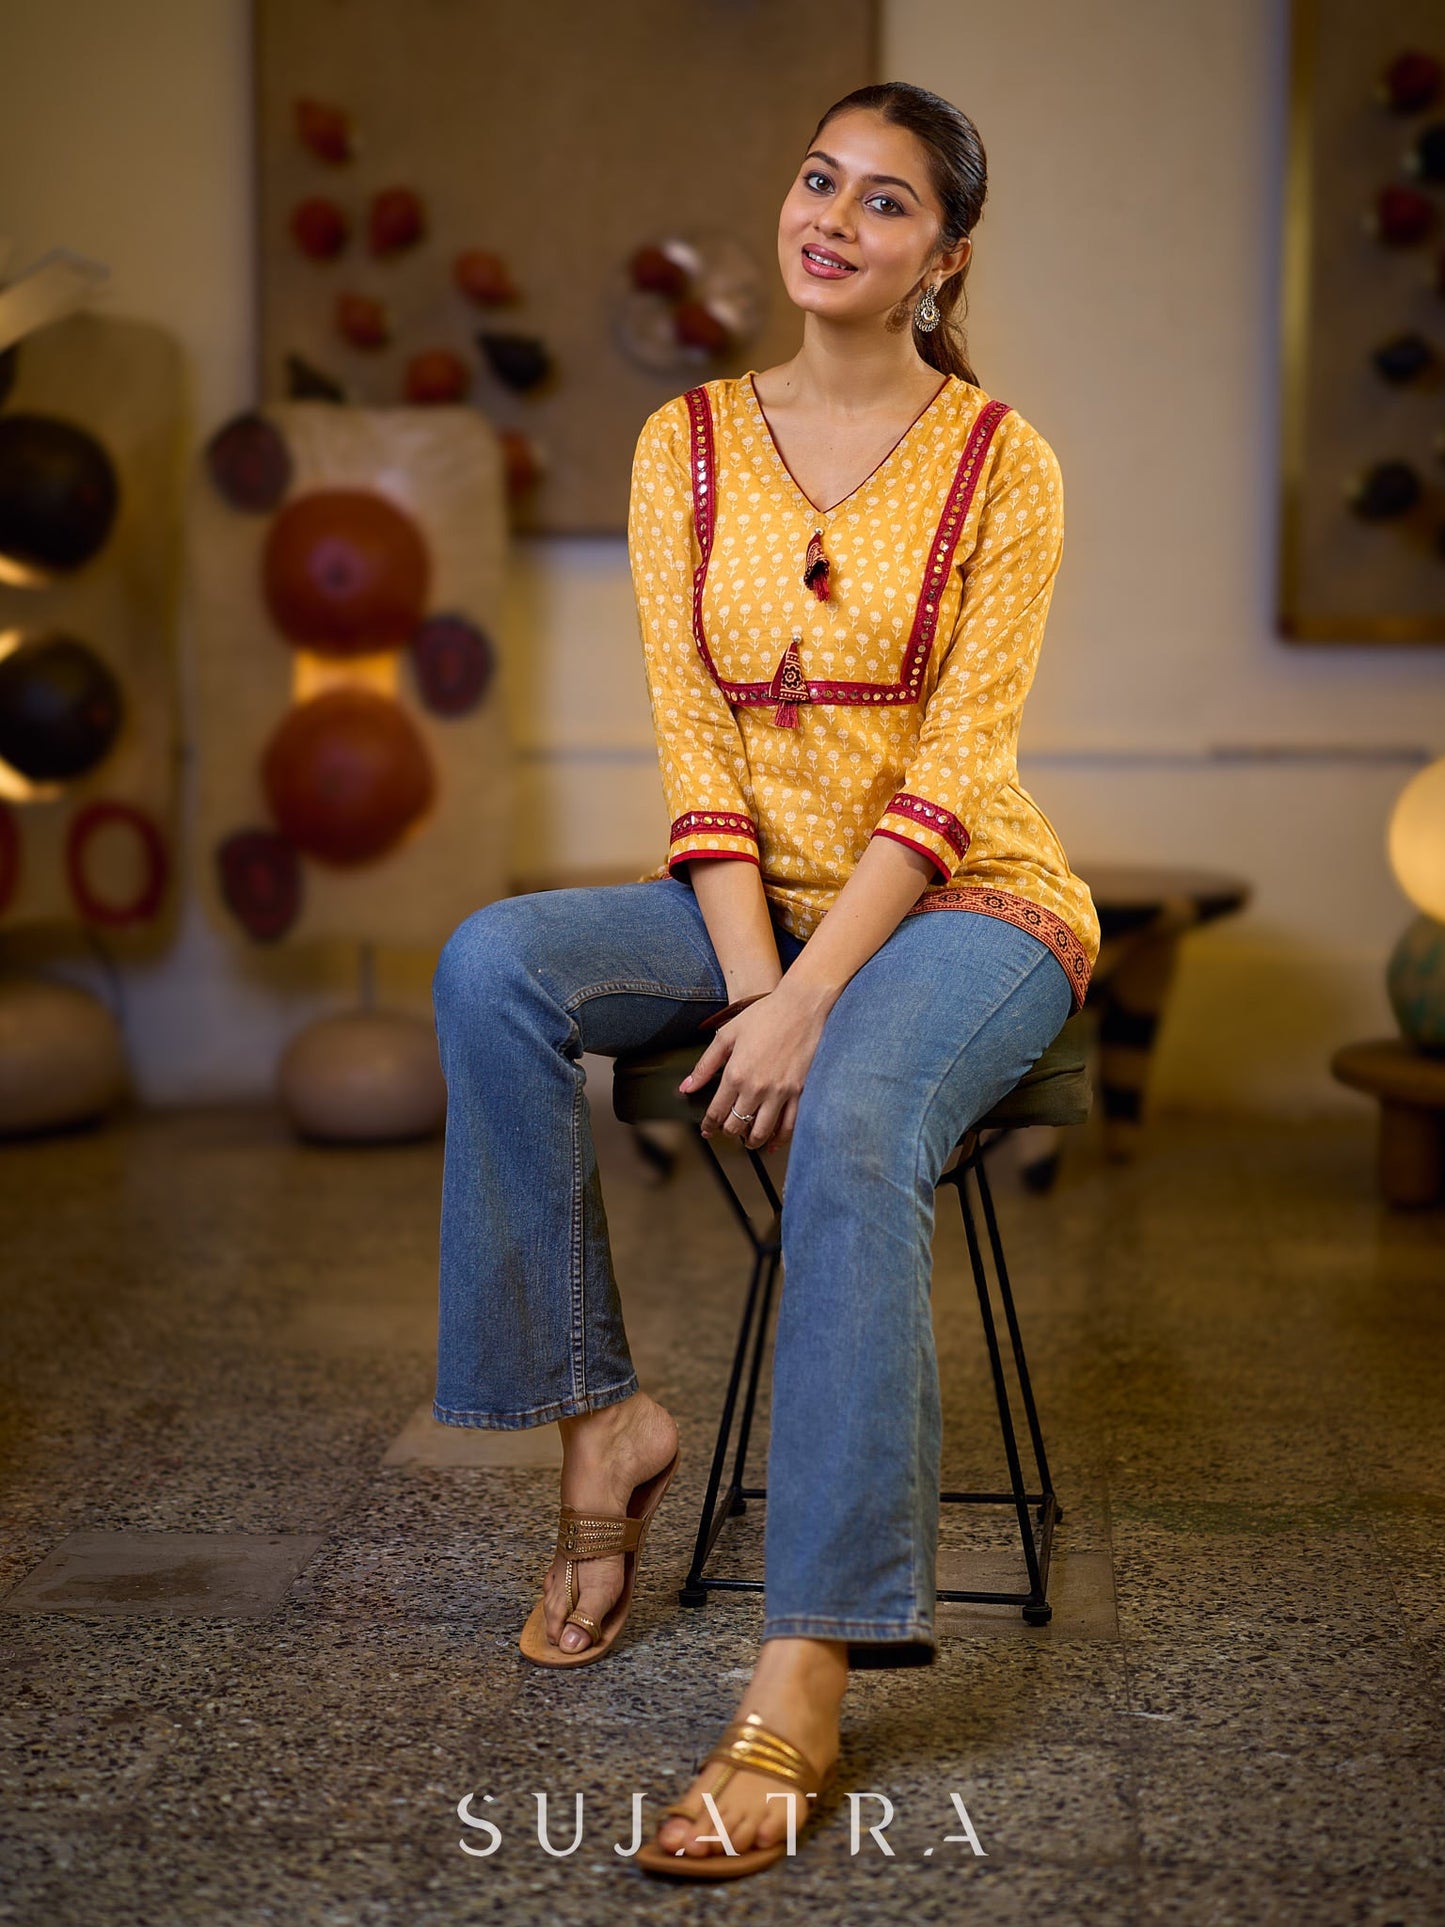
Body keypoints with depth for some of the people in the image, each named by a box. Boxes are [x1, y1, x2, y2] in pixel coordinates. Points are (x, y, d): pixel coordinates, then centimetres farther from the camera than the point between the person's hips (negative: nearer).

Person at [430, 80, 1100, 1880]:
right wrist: (750, 983, -17)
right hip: (754, 898, 4)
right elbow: (696, 739, -3)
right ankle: (602, 1417, -14)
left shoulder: (998, 463, -5)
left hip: (959, 905, -4)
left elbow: (955, 763, -14)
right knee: (492, 964, -25)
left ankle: (803, 1682, -37)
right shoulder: (689, 445, 5)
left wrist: (809, 1000, -24)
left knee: (852, 1126, -36)